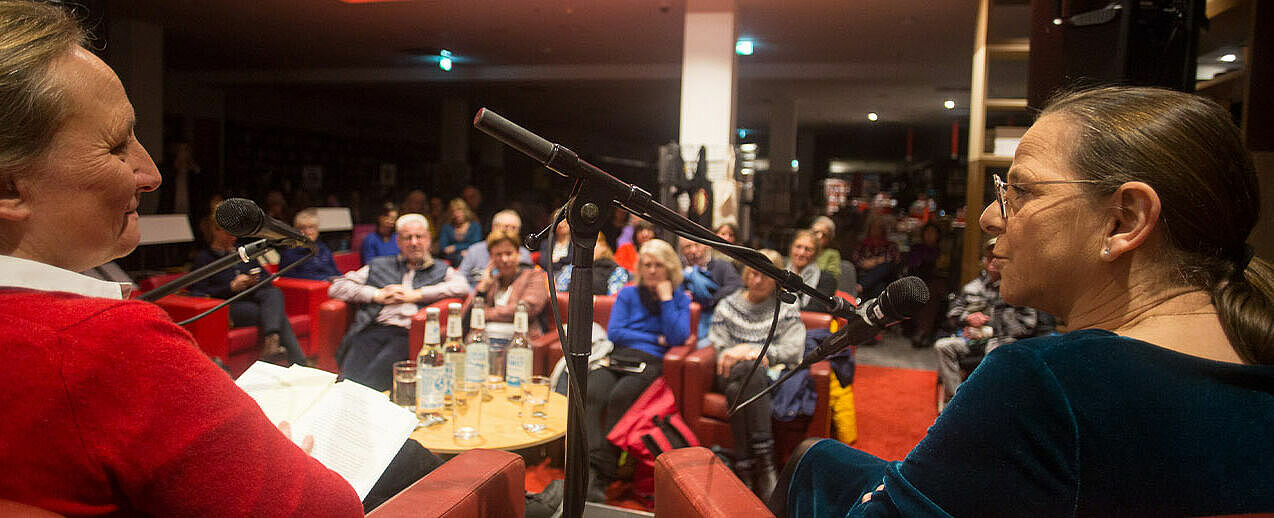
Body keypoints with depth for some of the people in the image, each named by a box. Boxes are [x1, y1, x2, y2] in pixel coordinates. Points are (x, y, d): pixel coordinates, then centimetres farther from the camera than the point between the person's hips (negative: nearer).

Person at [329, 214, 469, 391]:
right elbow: (337, 287, 21)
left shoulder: (440, 270, 24)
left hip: (408, 335, -2)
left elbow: (462, 286, 1)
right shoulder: (379, 266, 28)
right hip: (372, 331, 2)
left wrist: (415, 295, 0)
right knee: (350, 379, -29)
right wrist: (377, 295, 6)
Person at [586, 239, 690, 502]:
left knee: (620, 396, -34)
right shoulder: (627, 294, 19)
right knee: (591, 394, -31)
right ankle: (593, 466, -43)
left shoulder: (680, 299, 15)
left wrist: (666, 298, -1)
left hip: (649, 363, -2)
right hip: (616, 357, 3)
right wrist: (655, 339, 3)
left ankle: (602, 477, -36)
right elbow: (614, 332, 7)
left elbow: (677, 338, -1)